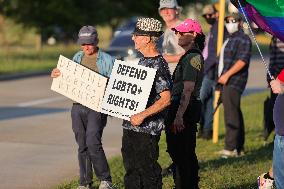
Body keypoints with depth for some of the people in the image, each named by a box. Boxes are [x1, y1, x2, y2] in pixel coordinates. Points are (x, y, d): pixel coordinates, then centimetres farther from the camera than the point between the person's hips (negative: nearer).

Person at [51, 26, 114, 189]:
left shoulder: (107, 60, -3)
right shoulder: (77, 57, 13)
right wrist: (57, 75, 3)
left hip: (97, 107, -5)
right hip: (78, 106, 5)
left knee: (93, 142, -17)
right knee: (82, 146, 8)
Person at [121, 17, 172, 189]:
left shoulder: (159, 65, -16)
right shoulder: (143, 61, 14)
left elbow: (166, 99, -23)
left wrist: (142, 115, -26)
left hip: (147, 129, -10)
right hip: (131, 125, 10)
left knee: (148, 169, -3)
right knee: (131, 169, 14)